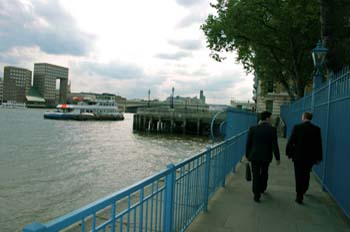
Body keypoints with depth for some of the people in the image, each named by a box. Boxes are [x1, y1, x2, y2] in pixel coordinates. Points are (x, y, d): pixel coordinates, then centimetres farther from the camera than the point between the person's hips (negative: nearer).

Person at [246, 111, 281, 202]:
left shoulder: (253, 129, -8)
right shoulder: (272, 130, -10)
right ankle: (262, 189, 42)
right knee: (264, 173, 22)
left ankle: (257, 195, 7)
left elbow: (248, 143, -3)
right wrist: (277, 158, 0)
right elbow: (275, 145, -10)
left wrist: (247, 155, 8)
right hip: (266, 156, 1)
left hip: (254, 156, -1)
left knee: (256, 175, 6)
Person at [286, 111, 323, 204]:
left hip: (298, 156, -3)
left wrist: (289, 153, 4)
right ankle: (303, 190, 41)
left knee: (299, 176, 6)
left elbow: (291, 141, -9)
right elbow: (319, 144, -1)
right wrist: (318, 157, 7)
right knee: (306, 175, 22)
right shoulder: (316, 129, -5)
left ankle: (299, 196, 10)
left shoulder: (297, 127, -12)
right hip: (310, 157, 3)